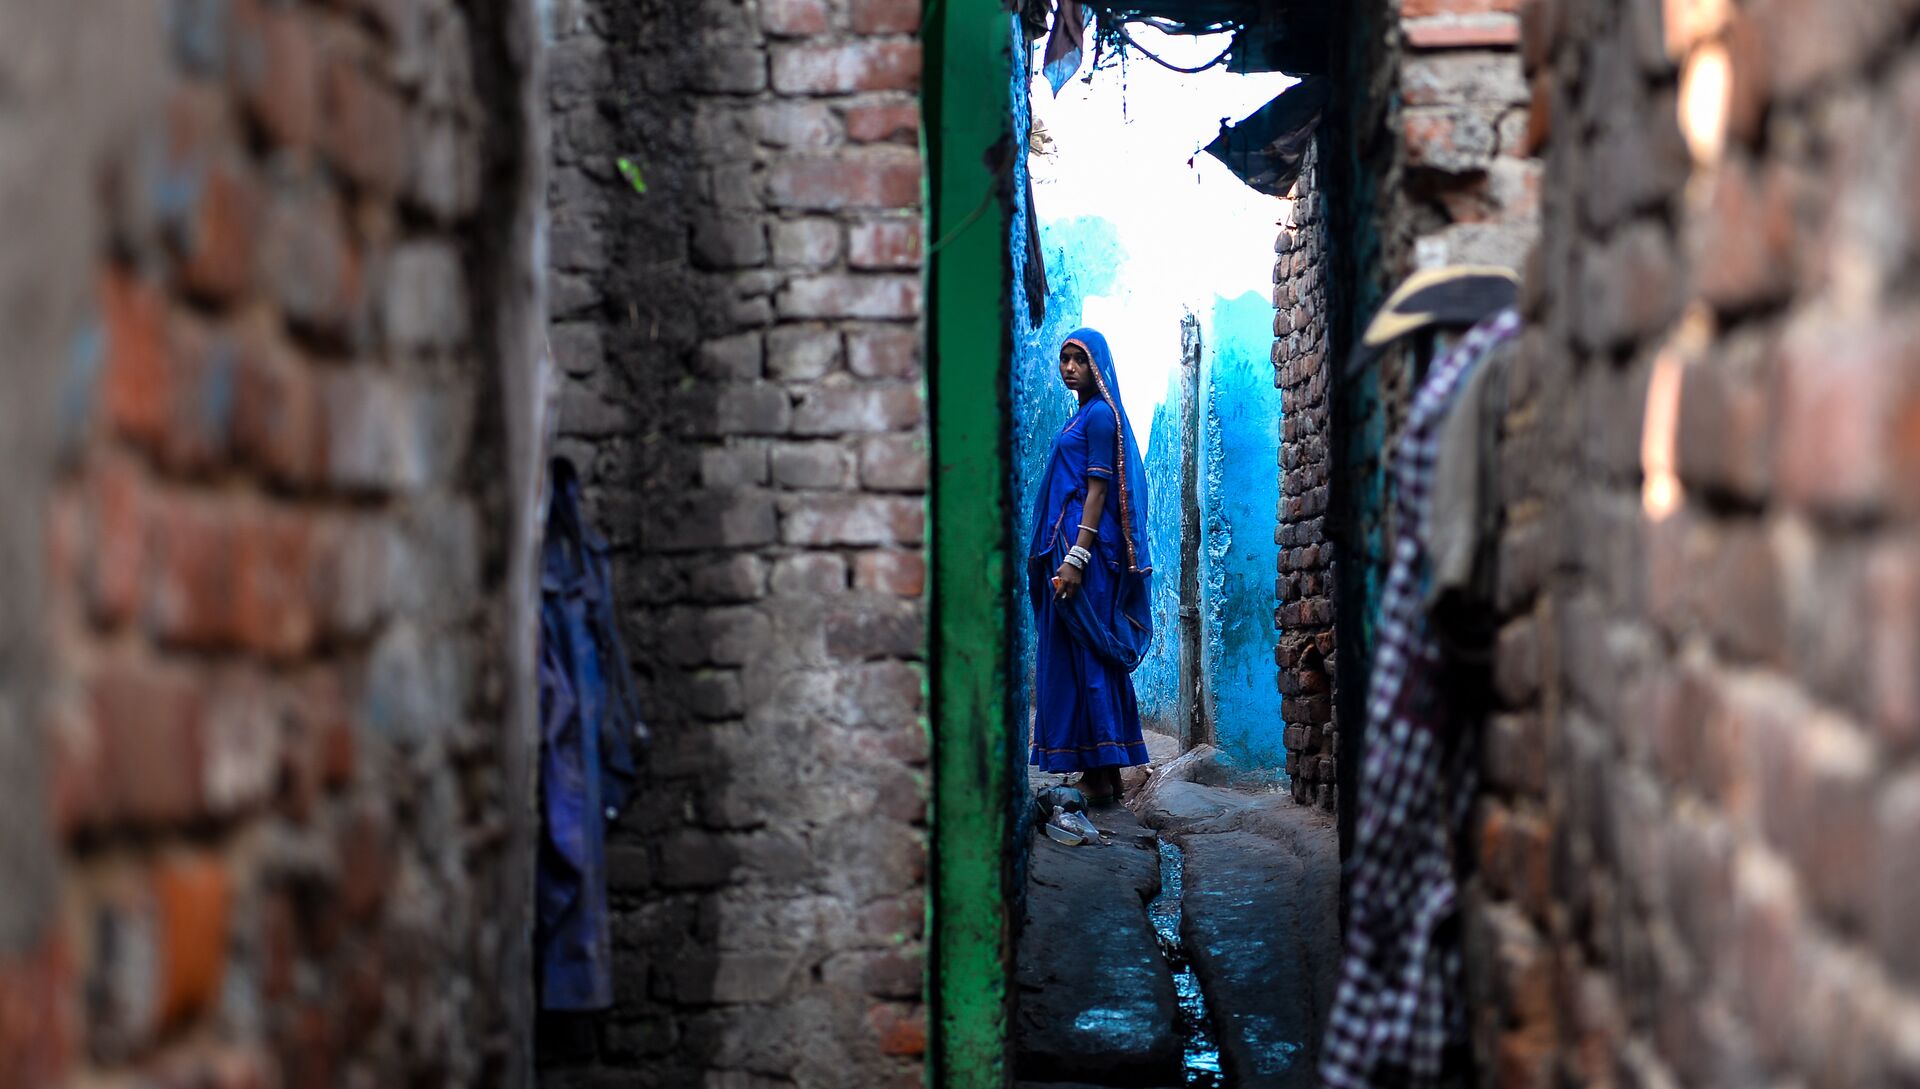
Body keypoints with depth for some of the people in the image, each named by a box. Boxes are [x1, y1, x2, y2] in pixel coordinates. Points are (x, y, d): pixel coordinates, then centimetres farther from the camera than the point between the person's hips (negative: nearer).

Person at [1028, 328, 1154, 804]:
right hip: (1067, 545, 10)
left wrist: (1076, 557, -23)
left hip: (1085, 545, -10)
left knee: (1083, 654, -9)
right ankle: (1106, 773, 12)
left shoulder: (1100, 415, -9)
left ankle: (1099, 774, -9)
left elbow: (1098, 489, -16)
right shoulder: (1084, 416, 19)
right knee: (1089, 656, 9)